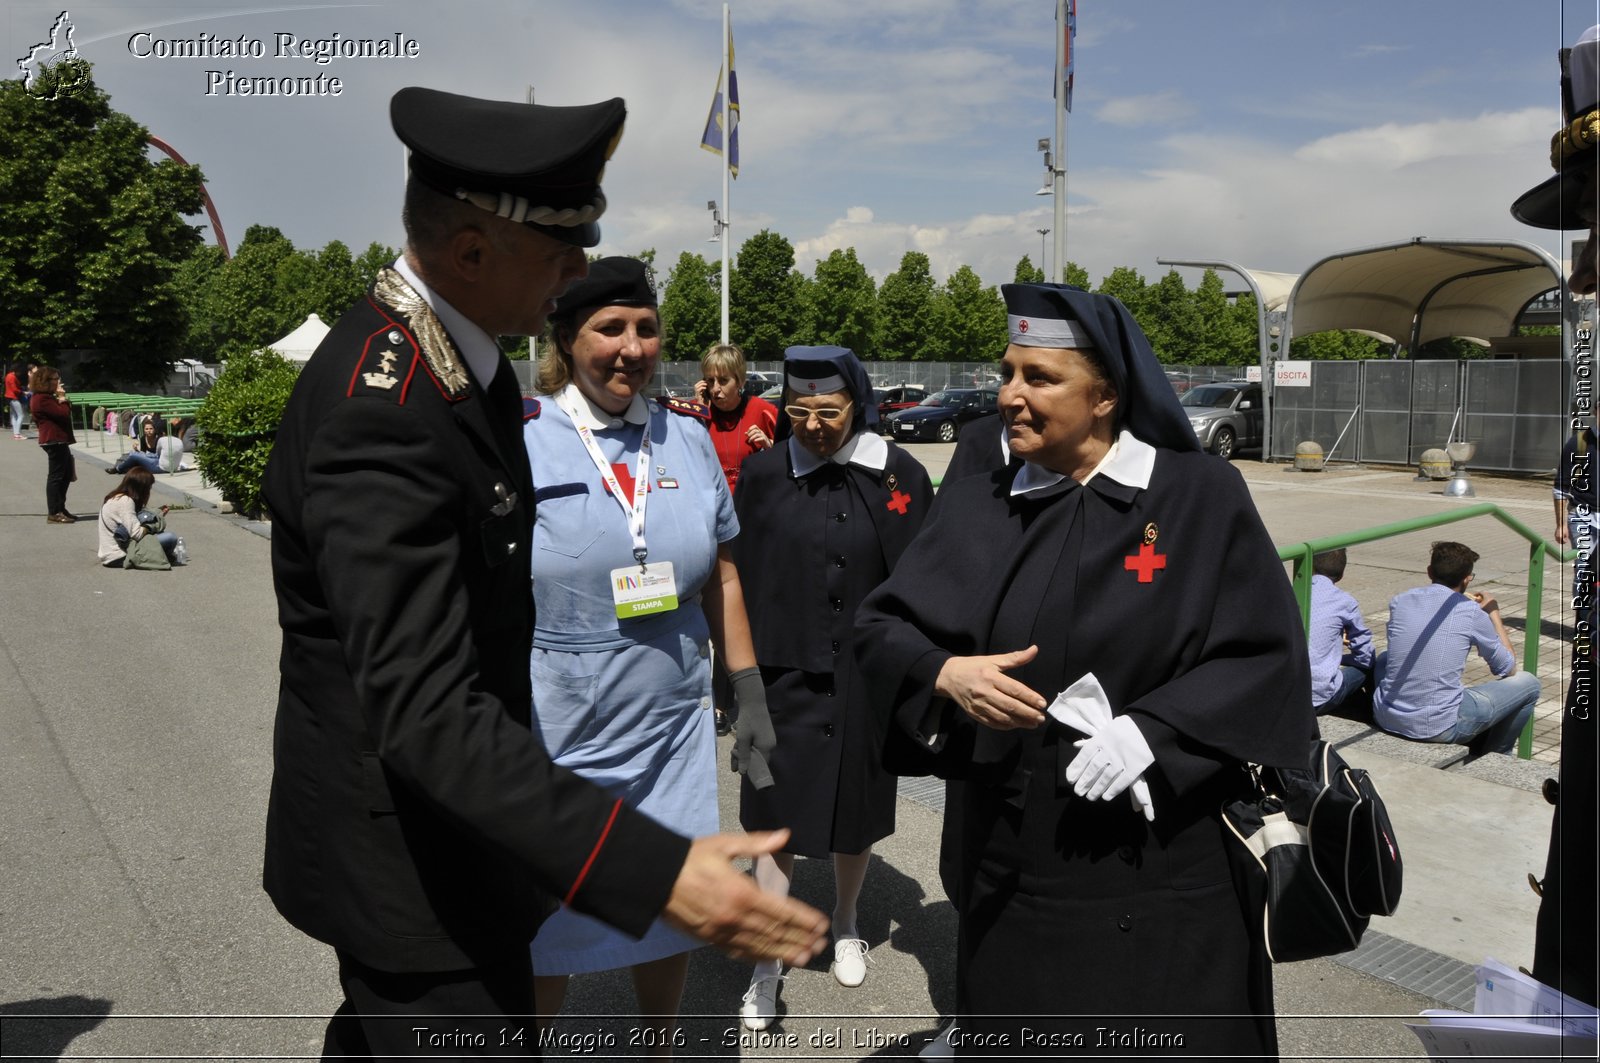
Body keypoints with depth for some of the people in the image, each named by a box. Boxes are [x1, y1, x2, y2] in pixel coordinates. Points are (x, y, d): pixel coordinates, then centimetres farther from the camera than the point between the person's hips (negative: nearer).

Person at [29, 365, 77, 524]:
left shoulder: (46, 397, 19)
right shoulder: (42, 399, -16)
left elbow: (65, 410, 19)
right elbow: (63, 413, -21)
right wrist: (62, 398, -9)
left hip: (58, 440, 11)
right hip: (54, 441, -11)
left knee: (66, 475, 16)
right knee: (56, 476, -8)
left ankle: (60, 508, 23)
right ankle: (53, 513, -5)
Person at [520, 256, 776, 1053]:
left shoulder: (688, 435, 3)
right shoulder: (519, 438, -8)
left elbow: (721, 577, 11)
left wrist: (751, 699, 11)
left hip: (672, 727, 3)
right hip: (551, 735, -3)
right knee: (543, 924, 12)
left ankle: (663, 1041, 44)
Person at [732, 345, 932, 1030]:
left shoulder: (899, 475, -6)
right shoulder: (763, 475, -4)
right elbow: (736, 579, 1)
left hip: (867, 678, 0)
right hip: (784, 673, 0)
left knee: (857, 811, 15)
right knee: (776, 818, 2)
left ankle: (844, 925, 40)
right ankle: (767, 966, 16)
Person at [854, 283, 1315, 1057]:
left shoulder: (1201, 496, -6)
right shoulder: (975, 508, 2)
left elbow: (1267, 654, -7)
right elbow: (878, 627, 2)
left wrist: (1152, 731, -20)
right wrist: (944, 673, -19)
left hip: (1163, 870, -2)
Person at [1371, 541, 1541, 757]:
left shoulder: (1399, 601, 4)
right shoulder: (1472, 612, -6)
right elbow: (1508, 668, 9)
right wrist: (1494, 613, 20)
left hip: (1385, 719, 4)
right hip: (1440, 728, -4)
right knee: (1528, 683, 15)